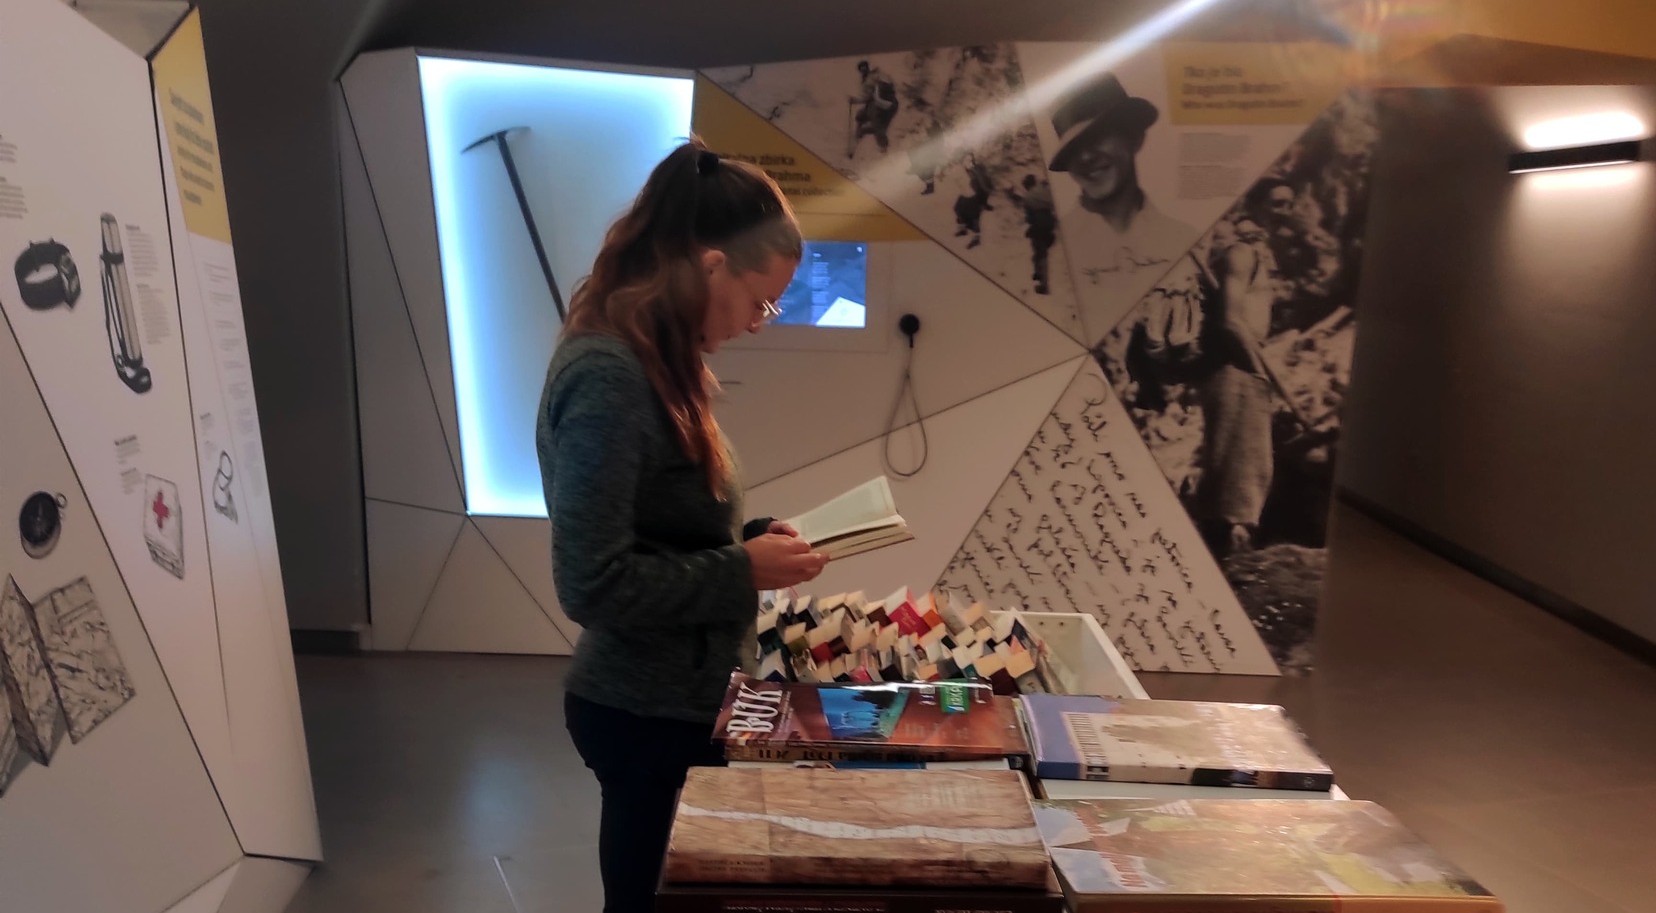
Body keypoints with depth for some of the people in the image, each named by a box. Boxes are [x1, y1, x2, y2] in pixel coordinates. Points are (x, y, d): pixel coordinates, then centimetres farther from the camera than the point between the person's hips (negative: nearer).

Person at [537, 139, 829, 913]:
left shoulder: (651, 360, 5)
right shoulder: (605, 375, -24)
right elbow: (594, 584, -26)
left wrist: (747, 537, 1)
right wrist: (745, 572, -19)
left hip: (673, 697, 9)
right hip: (646, 712, -9)